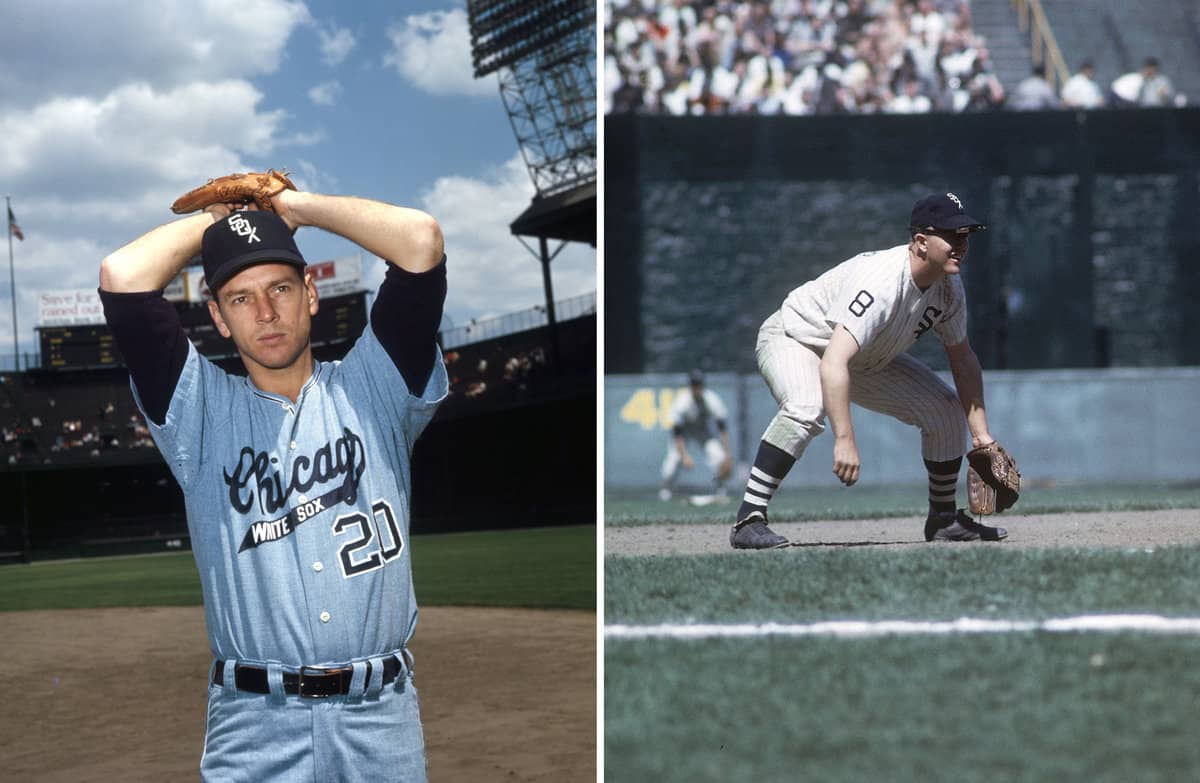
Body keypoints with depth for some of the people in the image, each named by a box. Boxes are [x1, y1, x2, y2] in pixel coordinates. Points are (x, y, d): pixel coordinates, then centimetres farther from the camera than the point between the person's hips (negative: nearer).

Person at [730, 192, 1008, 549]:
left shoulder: (949, 286, -13)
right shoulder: (879, 282, -38)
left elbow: (963, 361, 2)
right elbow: (833, 364, -48)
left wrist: (981, 434, -3)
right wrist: (845, 440, -54)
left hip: (867, 360, 8)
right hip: (794, 338, -8)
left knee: (947, 409, 2)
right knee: (806, 408, -39)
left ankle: (944, 519, 20)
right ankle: (748, 520, -34)